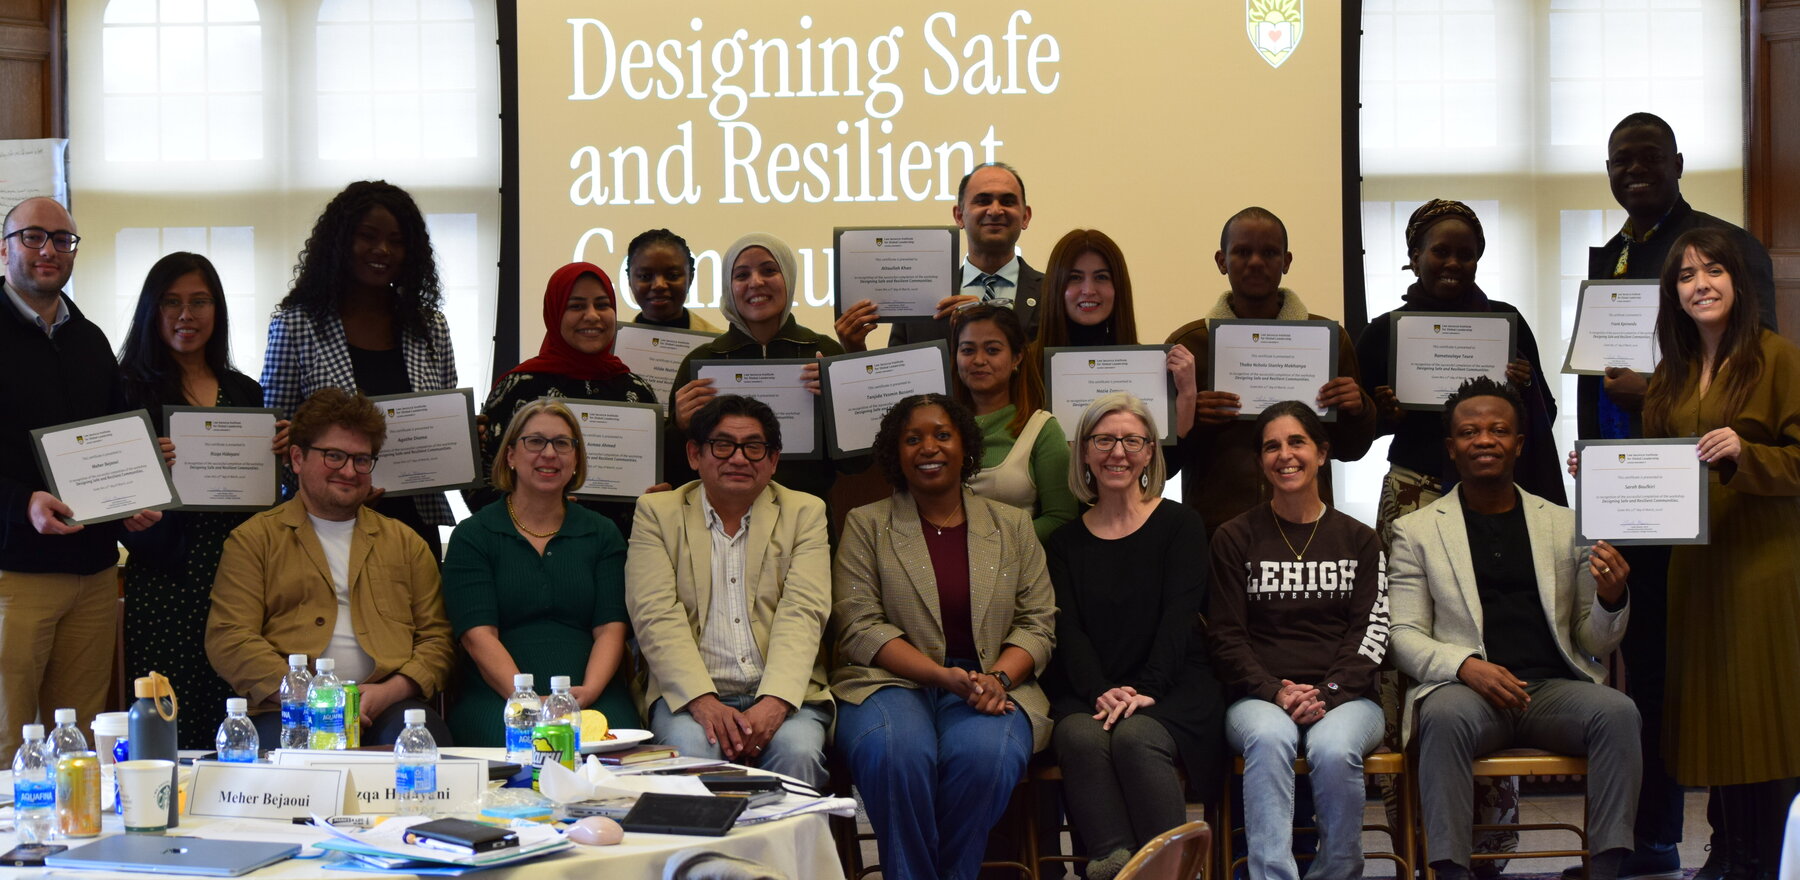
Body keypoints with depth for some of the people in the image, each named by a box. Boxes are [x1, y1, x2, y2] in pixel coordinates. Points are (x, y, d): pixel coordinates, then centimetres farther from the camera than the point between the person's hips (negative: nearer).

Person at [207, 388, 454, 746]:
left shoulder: (405, 543, 23)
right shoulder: (253, 540, 14)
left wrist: (388, 692, -7)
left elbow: (437, 639, 15)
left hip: (387, 706, 2)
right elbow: (228, 641, 1)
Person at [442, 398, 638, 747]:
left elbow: (610, 629, 7)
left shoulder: (603, 535, 18)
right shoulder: (472, 536, 9)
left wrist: (589, 690, -15)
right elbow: (478, 634, -3)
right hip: (496, 697, -2)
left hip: (592, 696, 2)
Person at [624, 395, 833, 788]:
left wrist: (774, 703, -19)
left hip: (782, 696, 1)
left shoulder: (804, 513, 13)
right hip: (690, 694, -1)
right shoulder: (657, 512, 11)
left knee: (796, 751, -31)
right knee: (692, 750, -33)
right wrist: (703, 701, -19)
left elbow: (803, 614, -1)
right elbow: (656, 616, -2)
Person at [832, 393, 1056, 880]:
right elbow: (860, 628, -1)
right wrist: (942, 675, -14)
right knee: (896, 752, -37)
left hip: (991, 683, 1)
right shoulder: (866, 525, 10)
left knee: (984, 753, -35)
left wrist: (998, 678, -12)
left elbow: (1038, 623, 10)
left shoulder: (1011, 525, 16)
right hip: (893, 681, -1)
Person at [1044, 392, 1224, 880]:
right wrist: (1100, 693, -16)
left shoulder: (1180, 524, 7)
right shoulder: (1065, 542, 15)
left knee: (1135, 737, -34)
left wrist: (1144, 690, -19)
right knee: (1081, 738, -32)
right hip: (1086, 693, 2)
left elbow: (1179, 616, -5)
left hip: (1172, 686, -2)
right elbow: (1068, 630, 4)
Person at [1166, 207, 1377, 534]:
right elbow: (1163, 461, 6)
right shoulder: (1188, 343, 5)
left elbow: (1349, 449, 15)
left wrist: (1357, 411, -4)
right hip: (1213, 528, -1)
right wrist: (1189, 420, -13)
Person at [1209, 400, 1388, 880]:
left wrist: (1326, 694, -13)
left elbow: (1370, 632, 5)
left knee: (1333, 749, -35)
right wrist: (1277, 693, -12)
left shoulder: (1359, 541, 14)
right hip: (1259, 698, 0)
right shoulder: (1235, 539, 11)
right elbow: (1227, 637, 5)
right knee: (1269, 738, -37)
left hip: (1345, 695, 0)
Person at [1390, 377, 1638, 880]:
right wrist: (1466, 666, -14)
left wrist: (1611, 599, -7)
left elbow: (1596, 644, 16)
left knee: (1619, 712, -29)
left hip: (1554, 687, 2)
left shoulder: (1566, 525, 16)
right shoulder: (1416, 531, 12)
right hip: (1465, 687, -2)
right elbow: (1403, 635, 5)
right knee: (1445, 718, -36)